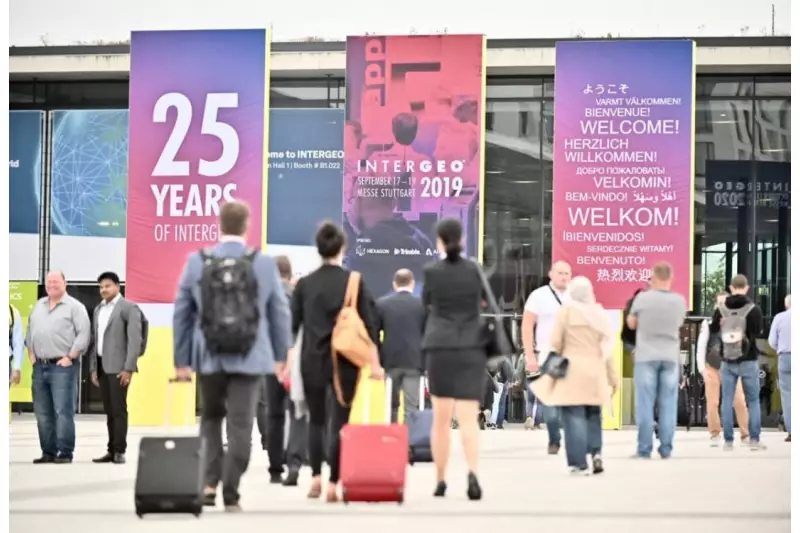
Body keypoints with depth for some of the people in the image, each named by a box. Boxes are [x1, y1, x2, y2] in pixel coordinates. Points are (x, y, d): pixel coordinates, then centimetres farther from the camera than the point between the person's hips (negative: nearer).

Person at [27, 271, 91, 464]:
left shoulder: (74, 306, -3)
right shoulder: (38, 306, 17)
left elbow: (83, 334, -9)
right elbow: (30, 331, 22)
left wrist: (70, 357, -13)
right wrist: (31, 354, 10)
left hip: (62, 366, -6)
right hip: (40, 366, 6)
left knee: (63, 412, -9)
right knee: (43, 413, 8)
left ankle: (65, 453, -6)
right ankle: (48, 452, 15)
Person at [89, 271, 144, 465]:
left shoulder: (128, 308, -4)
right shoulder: (99, 309, 17)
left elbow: (135, 340, -10)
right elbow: (94, 340, 18)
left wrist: (128, 369, -16)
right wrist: (93, 368, 11)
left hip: (119, 367, -6)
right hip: (102, 366, 6)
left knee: (119, 409, -7)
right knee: (109, 411, 7)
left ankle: (119, 451, -6)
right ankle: (111, 451, 9)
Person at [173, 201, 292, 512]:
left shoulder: (197, 262, 0)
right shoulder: (264, 264, -3)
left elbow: (181, 314, 4)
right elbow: (280, 313, 4)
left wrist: (181, 359, 12)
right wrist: (280, 356, 16)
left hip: (209, 357, 1)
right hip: (249, 358, -1)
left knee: (211, 418, 19)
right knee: (240, 426, 1)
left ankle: (209, 483, 6)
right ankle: (231, 495, -2)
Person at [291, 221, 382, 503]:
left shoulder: (304, 284, 1)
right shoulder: (355, 282, -2)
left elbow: (292, 326, 2)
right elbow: (369, 325, -3)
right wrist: (374, 363, 2)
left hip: (312, 360, 1)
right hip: (345, 361, -1)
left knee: (316, 420, 16)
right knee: (339, 422, 3)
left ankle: (316, 477, 4)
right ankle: (332, 484, -3)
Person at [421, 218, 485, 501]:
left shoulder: (431, 272, -2)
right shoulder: (475, 270, 2)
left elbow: (426, 305, 10)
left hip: (440, 346, 0)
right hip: (471, 349, 0)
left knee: (441, 418, 8)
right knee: (468, 417, -3)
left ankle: (440, 480, 13)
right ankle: (473, 472, -24)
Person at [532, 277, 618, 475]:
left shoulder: (566, 310, -3)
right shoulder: (600, 313, 7)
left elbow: (556, 342, -4)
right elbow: (607, 348, 9)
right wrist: (613, 377, 13)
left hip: (573, 371, -4)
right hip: (595, 372, 4)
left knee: (574, 417, -1)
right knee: (593, 414, 17)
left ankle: (579, 463, -4)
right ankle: (596, 452, 0)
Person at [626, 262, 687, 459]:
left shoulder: (643, 298, -10)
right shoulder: (679, 301, -2)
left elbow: (631, 323, 4)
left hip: (646, 357, -2)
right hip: (671, 357, 2)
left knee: (645, 404, 1)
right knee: (668, 405, 5)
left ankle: (644, 449, 0)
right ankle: (666, 449, 5)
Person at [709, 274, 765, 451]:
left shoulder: (721, 309, -3)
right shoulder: (754, 310, -11)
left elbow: (712, 330, 8)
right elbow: (758, 334, -11)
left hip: (727, 362, 2)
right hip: (748, 361, -2)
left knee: (727, 401, 8)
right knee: (753, 401, 8)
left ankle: (728, 440, 5)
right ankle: (754, 439, 3)